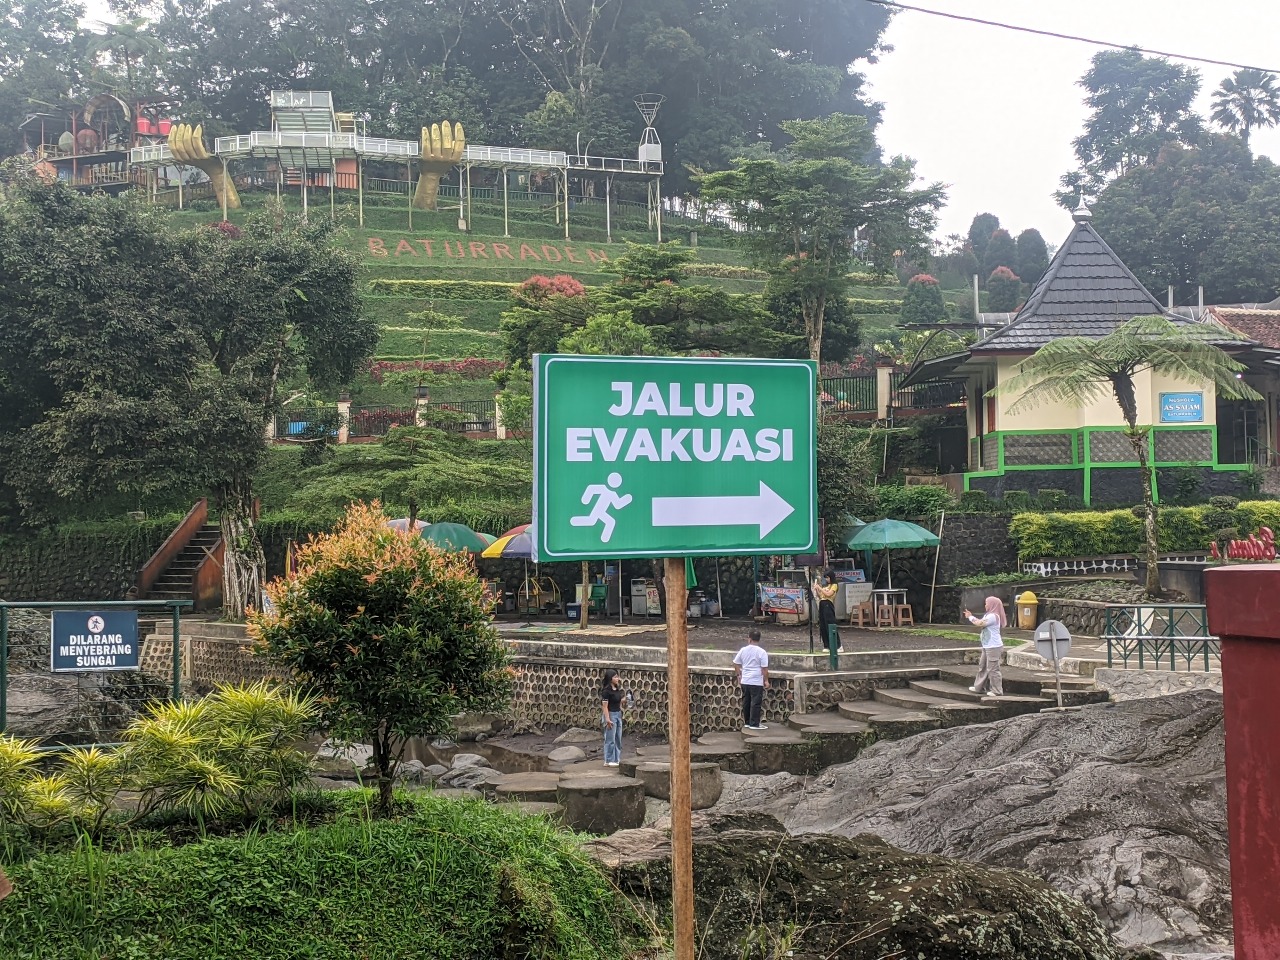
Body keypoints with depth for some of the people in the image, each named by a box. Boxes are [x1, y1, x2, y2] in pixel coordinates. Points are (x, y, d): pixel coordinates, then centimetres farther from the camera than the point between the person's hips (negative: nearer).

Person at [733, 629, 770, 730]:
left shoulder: (743, 650, 2)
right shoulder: (761, 652, -12)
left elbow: (736, 664, 9)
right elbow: (764, 668, -12)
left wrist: (739, 674, 22)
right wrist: (766, 680, -2)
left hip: (744, 681, 5)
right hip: (757, 682, -5)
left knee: (746, 702, 14)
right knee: (756, 703, 0)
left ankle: (747, 722, 22)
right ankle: (754, 724, 1)